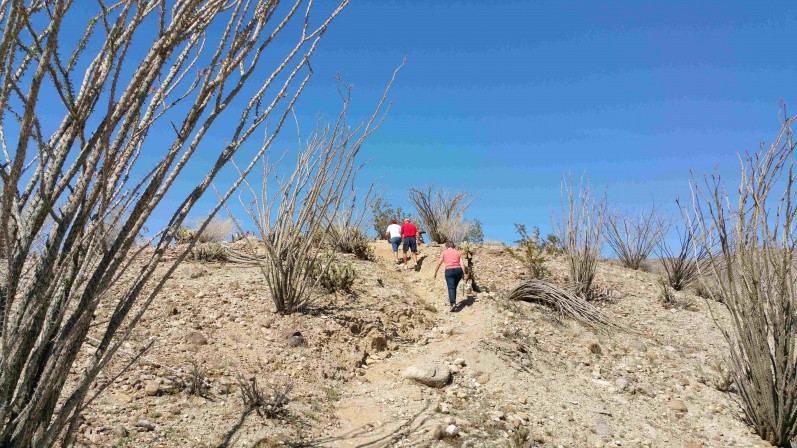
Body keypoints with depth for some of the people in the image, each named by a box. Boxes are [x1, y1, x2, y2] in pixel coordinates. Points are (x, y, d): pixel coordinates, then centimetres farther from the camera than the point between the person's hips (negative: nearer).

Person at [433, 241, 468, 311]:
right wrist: (464, 274, 5)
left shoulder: (444, 252, 12)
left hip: (449, 270, -3)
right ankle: (452, 300, 28)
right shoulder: (458, 252, 18)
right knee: (454, 286, 20)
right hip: (458, 270, 3)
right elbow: (462, 264, 7)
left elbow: (439, 263, 5)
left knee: (451, 287, -10)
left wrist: (435, 272, 12)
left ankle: (453, 303, -26)